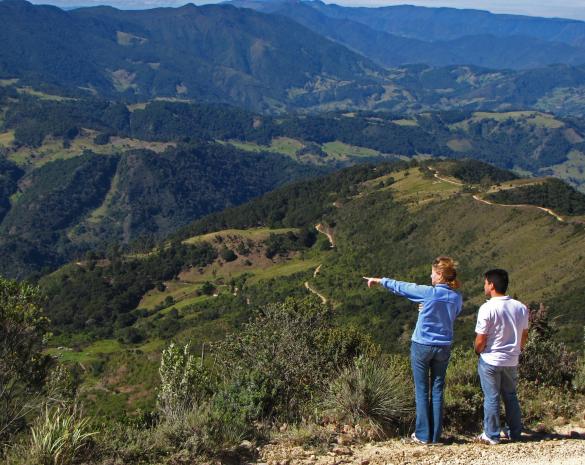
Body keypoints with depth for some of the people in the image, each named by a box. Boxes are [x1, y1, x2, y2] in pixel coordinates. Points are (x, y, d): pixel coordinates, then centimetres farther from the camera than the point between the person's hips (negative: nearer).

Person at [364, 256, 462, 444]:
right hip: (443, 348, 4)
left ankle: (423, 435, 10)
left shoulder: (429, 292, -15)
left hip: (422, 346, -4)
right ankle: (435, 435, 14)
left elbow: (400, 287, -2)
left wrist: (380, 280, 13)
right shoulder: (457, 298, -2)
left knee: (422, 391, 6)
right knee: (437, 391, 11)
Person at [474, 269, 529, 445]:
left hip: (490, 360, -5)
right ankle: (515, 433, 25)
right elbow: (524, 336, 8)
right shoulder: (521, 308, -1)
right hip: (512, 361, 5)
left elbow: (480, 340, -16)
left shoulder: (487, 308, -20)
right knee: (511, 396, 18)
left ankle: (491, 435, 13)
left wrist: (478, 352, 3)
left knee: (491, 398, 5)